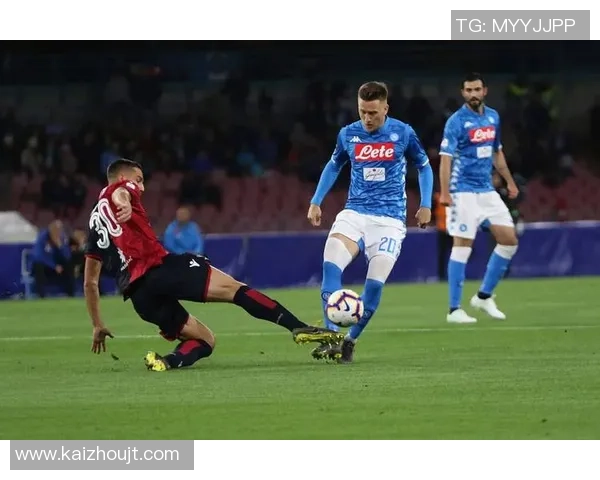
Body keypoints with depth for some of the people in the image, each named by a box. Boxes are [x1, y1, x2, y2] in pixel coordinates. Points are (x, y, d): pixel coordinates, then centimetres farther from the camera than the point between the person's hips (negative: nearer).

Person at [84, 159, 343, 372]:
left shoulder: (96, 219, 30)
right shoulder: (120, 189, 13)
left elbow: (90, 280, 31)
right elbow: (119, 195, -16)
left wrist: (98, 326, 37)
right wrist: (124, 206, -40)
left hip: (137, 292, 7)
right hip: (159, 267, -7)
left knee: (204, 339, 11)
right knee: (234, 288, -6)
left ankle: (167, 361, -19)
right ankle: (298, 327, -20)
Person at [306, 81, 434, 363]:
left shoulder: (402, 133, -3)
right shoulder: (348, 134, 3)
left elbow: (424, 167, 11)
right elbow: (333, 166, 21)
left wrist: (425, 205, 3)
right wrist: (316, 202, 15)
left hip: (390, 218, -2)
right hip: (355, 213, 2)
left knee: (375, 284, -14)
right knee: (330, 264, -24)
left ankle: (350, 341, 5)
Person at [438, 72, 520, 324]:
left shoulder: (493, 117, 10)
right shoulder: (456, 121, -11)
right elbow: (446, 157, -17)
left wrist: (509, 181, 23)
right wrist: (444, 192, -27)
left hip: (487, 190, 7)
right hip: (464, 192, -7)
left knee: (509, 240, 4)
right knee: (462, 246, -9)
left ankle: (484, 296, 17)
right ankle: (454, 310, -4)